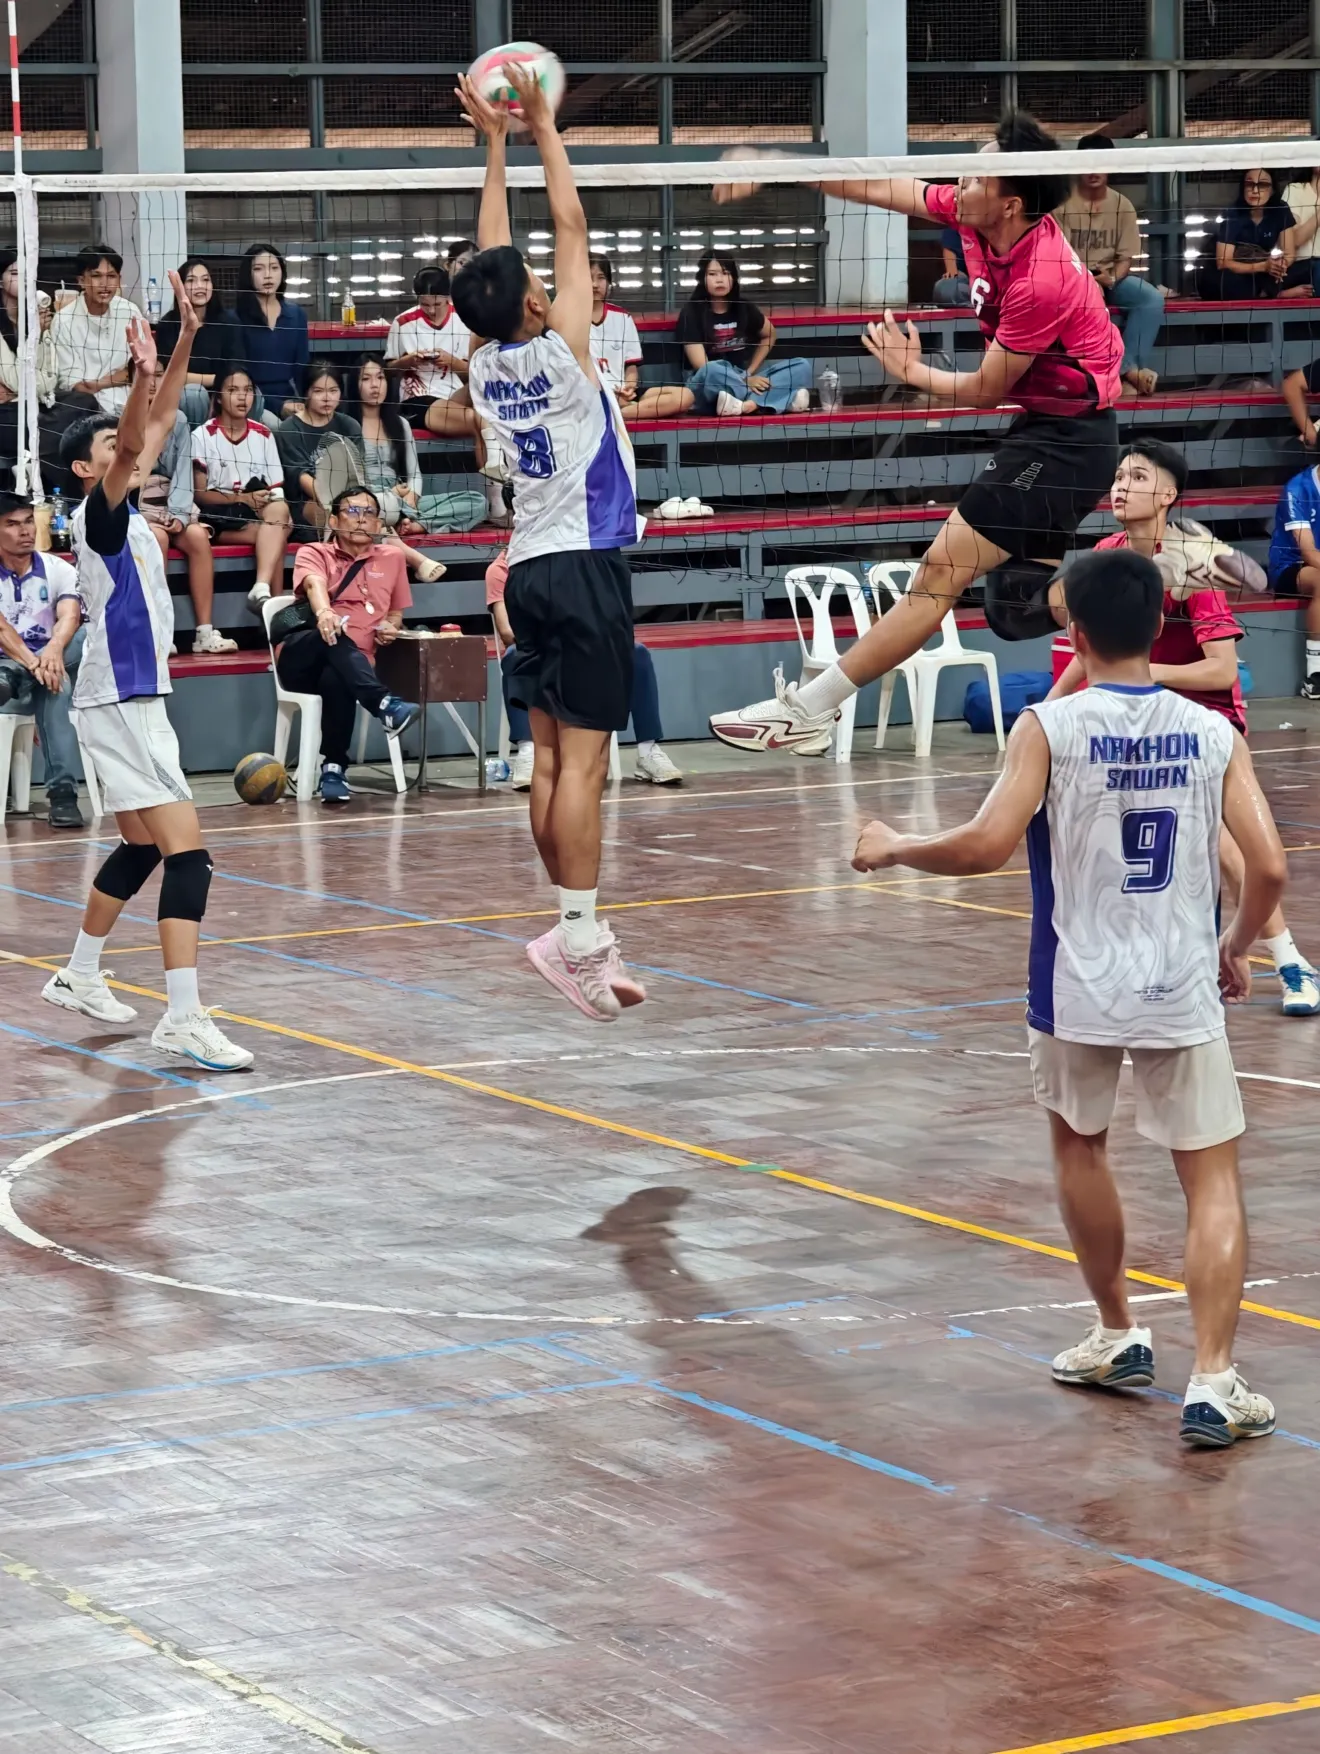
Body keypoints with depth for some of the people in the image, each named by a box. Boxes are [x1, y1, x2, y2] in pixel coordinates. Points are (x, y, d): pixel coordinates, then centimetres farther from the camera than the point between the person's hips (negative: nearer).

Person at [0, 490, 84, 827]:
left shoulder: (59, 570, 4)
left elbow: (69, 617, -15)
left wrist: (53, 650, -39)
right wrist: (30, 661, -37)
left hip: (48, 663, 3)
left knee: (92, 635, -34)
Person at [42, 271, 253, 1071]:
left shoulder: (127, 511, 11)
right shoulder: (96, 515, -11)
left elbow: (160, 422, 12)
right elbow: (134, 445, -30)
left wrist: (184, 342, 5)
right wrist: (142, 373, -44)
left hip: (135, 697, 10)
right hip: (120, 703, -10)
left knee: (142, 848, 20)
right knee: (187, 852, -16)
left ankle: (80, 976, 33)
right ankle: (185, 1019, -23)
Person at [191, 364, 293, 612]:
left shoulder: (263, 435, 10)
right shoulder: (203, 436, -3)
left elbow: (276, 491, 7)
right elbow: (199, 494, -5)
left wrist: (280, 514, -16)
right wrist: (243, 499, -17)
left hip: (261, 514, 4)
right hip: (220, 517, -4)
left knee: (279, 510, -33)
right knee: (276, 536, -31)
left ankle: (262, 589, -47)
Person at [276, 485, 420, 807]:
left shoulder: (391, 559, 20)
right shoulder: (314, 553, 11)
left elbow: (396, 613, 31)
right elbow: (314, 584, -13)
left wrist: (391, 627, 5)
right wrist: (323, 612, -37)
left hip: (354, 663, 1)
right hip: (302, 660, -1)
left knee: (336, 680, -39)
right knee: (333, 634, -39)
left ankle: (333, 769, -34)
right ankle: (386, 706, -56)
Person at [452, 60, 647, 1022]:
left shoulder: (486, 369, 4)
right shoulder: (559, 351, -11)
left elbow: (490, 259, 16)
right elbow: (571, 225, -6)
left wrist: (494, 143, 20)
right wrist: (540, 127, 3)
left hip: (531, 566, 7)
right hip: (585, 564, -7)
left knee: (553, 757, 6)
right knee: (583, 759, -10)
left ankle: (586, 933, 9)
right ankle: (576, 932, -15)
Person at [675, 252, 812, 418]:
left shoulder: (743, 307, 7)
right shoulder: (691, 313, -6)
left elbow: (769, 335, 24)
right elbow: (702, 366, -14)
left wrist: (750, 373, 10)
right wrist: (744, 381, -21)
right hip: (709, 388, -6)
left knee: (802, 367, -13)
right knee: (713, 371, -40)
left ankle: (745, 404, -35)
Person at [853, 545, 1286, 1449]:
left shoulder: (1050, 728, -8)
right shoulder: (1214, 733, -1)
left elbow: (988, 844, -18)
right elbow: (1270, 867, -6)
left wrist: (894, 848, -1)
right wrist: (1236, 947, 12)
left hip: (1079, 992, 0)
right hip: (1183, 994, 0)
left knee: (1079, 1144, 25)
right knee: (1214, 1178, 5)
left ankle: (1120, 1337, 35)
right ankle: (1213, 1382, -9)